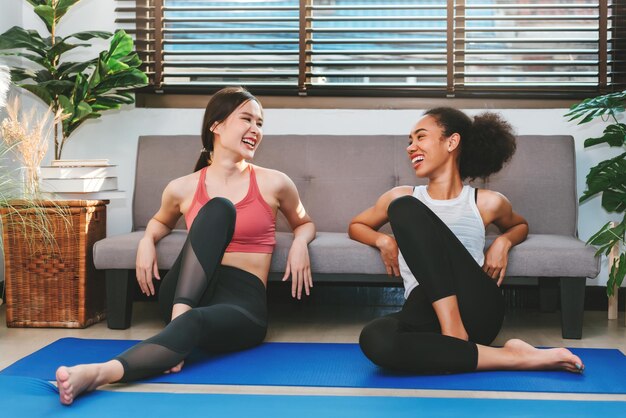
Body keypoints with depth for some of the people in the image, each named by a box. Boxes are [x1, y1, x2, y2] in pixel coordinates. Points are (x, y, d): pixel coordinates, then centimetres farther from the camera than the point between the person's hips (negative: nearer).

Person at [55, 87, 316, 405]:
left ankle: (100, 373, -56)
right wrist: (147, 241, 8)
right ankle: (179, 317, -35)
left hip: (242, 305, -1)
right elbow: (161, 221, 32)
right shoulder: (182, 188, 9)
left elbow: (304, 223, 25)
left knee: (193, 323, -39)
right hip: (185, 295, 1)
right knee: (218, 208, -24)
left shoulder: (274, 183, 6)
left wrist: (300, 243, 1)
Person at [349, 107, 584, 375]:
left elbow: (520, 225, 33)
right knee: (374, 339, -38)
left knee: (405, 208, -18)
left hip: (475, 308, -2)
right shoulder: (399, 196, 16)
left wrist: (503, 242, 9)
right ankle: (510, 357, -24)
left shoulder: (487, 203, 12)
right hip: (425, 313, 2)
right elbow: (356, 226, 32)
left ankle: (455, 330, -23)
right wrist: (383, 240, 9)